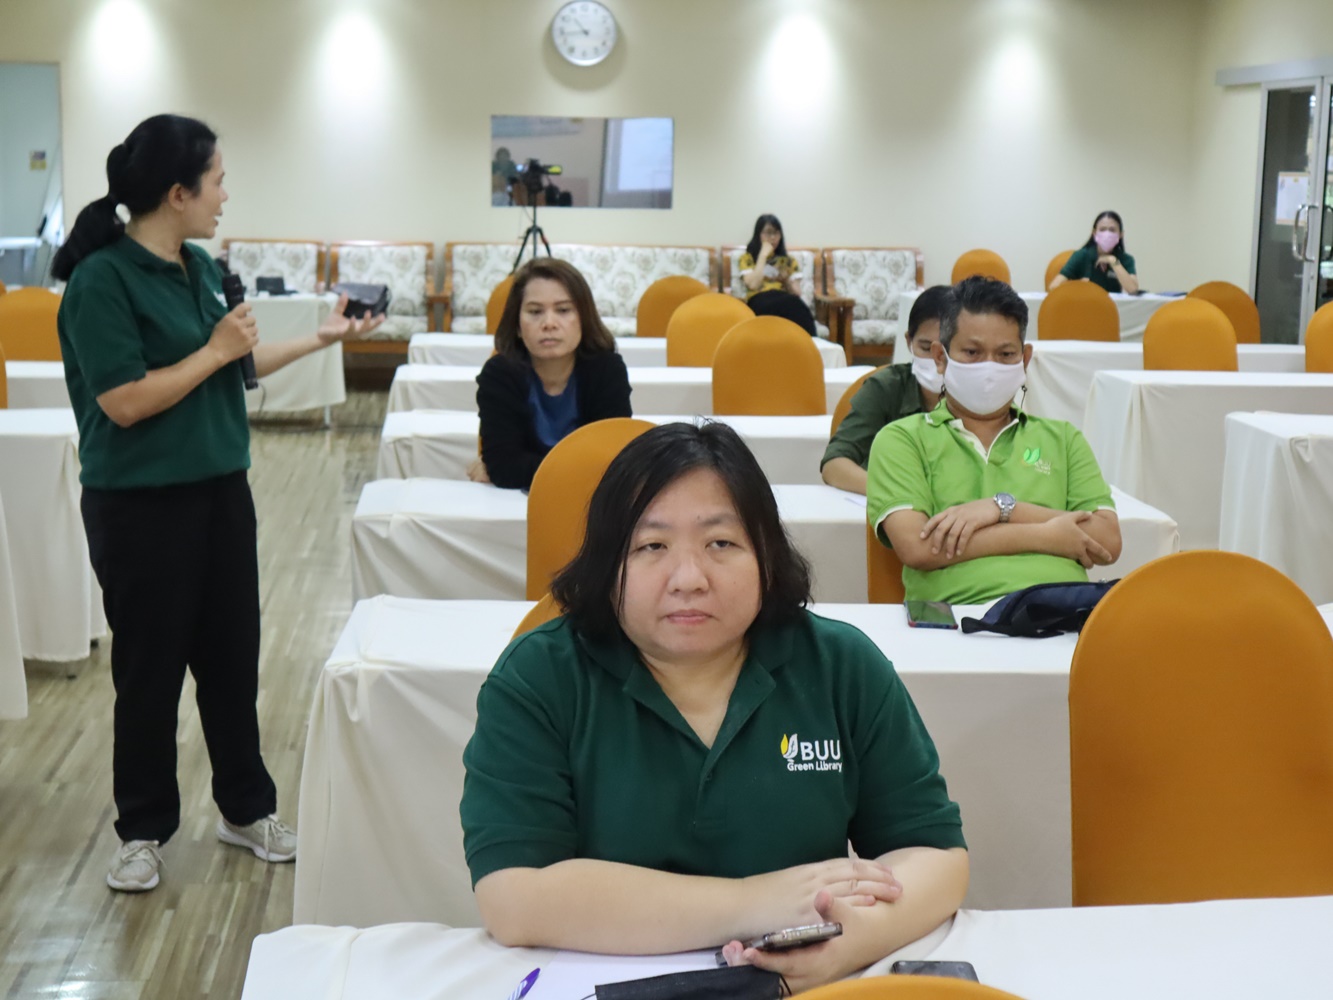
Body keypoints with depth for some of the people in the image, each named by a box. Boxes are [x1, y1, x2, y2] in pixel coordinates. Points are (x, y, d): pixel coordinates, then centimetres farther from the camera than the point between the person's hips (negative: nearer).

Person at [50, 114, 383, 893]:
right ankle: (145, 830, 22)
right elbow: (124, 401, -23)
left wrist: (323, 338, 17)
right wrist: (217, 350, -17)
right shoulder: (102, 280, -17)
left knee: (232, 655, 14)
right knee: (151, 668, 6)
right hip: (141, 506, -7)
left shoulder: (200, 267, 6)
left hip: (221, 491, 7)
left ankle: (247, 808, 29)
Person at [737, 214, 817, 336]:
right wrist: (763, 256, 0)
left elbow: (797, 294, 17)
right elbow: (753, 285, -5)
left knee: (797, 305, -40)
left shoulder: (789, 261, 25)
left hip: (787, 301, 3)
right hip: (760, 302, -3)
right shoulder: (748, 258, 16)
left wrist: (785, 279, -3)